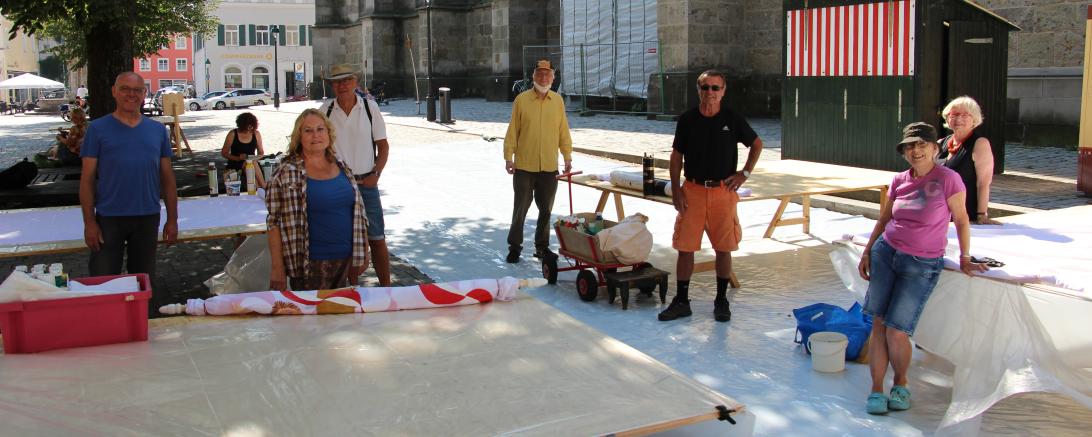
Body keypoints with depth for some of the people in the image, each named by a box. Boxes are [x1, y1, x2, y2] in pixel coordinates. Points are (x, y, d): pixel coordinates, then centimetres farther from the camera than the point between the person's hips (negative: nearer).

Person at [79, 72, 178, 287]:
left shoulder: (158, 130, 8)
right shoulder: (98, 129, 0)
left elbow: (167, 177, 10)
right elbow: (87, 179, -2)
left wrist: (172, 219, 6)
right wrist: (89, 222, -8)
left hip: (148, 218, 3)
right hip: (108, 218, -2)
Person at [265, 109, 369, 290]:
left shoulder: (342, 168, 7)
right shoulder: (286, 173, -8)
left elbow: (357, 213, 13)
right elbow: (274, 222, -10)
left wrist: (362, 253, 11)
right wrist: (277, 269, -13)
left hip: (345, 261, 5)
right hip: (311, 265, -5)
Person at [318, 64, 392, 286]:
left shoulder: (370, 107, 0)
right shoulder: (325, 110, 0)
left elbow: (383, 145, 5)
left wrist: (376, 174, -6)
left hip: (366, 183, 0)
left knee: (376, 239, 1)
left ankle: (386, 286, 10)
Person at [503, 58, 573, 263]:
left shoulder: (558, 101, 6)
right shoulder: (522, 99, -2)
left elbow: (563, 131, 10)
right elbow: (513, 131, -1)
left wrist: (568, 157, 8)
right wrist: (509, 157, -5)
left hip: (549, 167, 3)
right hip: (524, 166, -2)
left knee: (546, 210, 10)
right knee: (520, 208, 5)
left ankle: (542, 246, 23)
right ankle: (514, 247, 16)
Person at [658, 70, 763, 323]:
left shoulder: (732, 120, 0)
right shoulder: (687, 120, 1)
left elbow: (757, 144, 14)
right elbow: (676, 156, 7)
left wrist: (745, 173, 4)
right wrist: (676, 190, -1)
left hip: (723, 191, 0)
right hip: (692, 190, 0)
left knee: (723, 249, 6)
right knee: (685, 247, 0)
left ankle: (721, 301, 20)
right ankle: (681, 301, 12)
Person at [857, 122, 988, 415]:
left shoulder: (948, 179, -9)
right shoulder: (899, 181, 6)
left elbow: (961, 220, 1)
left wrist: (965, 257, 5)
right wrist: (867, 252, 13)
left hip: (922, 266, -4)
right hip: (885, 253, 4)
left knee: (897, 332, -8)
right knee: (879, 324, 1)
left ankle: (901, 385, 18)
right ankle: (876, 391, 10)